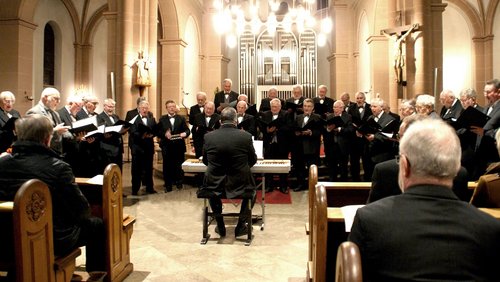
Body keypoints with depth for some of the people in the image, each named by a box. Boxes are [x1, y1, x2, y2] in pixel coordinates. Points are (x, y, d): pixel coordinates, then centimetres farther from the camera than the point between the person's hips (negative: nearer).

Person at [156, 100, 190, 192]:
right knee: (167, 166, 4)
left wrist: (185, 133, -20)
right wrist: (164, 134, -19)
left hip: (179, 146, 0)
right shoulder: (162, 119, 7)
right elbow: (157, 132, 0)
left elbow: (187, 130, 2)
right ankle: (168, 186, 13)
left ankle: (179, 183, 22)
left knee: (178, 166, 6)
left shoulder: (181, 118, 8)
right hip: (167, 147, 0)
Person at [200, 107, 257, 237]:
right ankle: (240, 226, 28)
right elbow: (253, 160, 4)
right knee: (252, 189, 32)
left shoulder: (208, 136, -7)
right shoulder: (246, 136, -10)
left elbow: (205, 161, 8)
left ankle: (220, 227, 36)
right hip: (240, 185, -1)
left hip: (215, 186, 1)